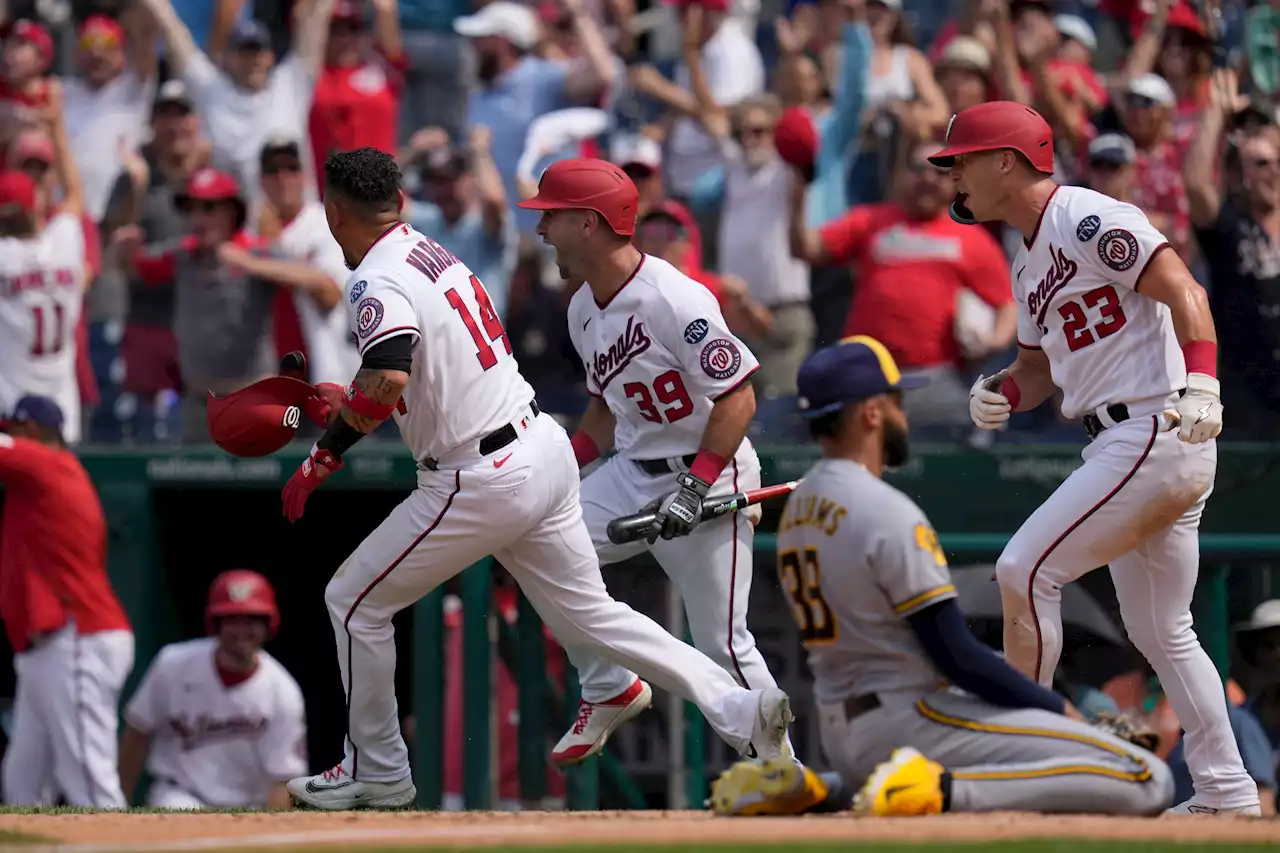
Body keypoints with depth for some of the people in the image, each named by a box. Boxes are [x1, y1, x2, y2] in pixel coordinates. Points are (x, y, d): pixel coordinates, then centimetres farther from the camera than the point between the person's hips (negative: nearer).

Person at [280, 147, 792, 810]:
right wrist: (352, 399, 29)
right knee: (584, 612, 15)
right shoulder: (433, 254, 13)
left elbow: (386, 384, -33)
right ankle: (737, 709, 5)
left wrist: (325, 452, -21)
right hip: (545, 448, 9)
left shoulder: (377, 283, -15)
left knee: (354, 601, 8)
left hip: (484, 481, -9)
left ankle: (377, 772, 17)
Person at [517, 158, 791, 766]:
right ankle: (609, 690, 11)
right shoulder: (584, 310, 7)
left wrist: (695, 488, -26)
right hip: (633, 471, 8)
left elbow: (737, 399, -21)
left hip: (711, 475, -8)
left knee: (721, 643, -9)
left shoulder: (676, 300, -21)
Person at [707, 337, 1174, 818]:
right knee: (1148, 782, -13)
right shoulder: (887, 513, -14)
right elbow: (956, 656, -16)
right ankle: (941, 789, -19)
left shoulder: (797, 508, 12)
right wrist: (1057, 709, -5)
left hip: (840, 734, 9)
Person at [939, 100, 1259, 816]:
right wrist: (1002, 393, 1)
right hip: (1129, 447, 10)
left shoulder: (1086, 220, -11)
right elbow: (1040, 367, 24)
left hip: (1156, 431, -10)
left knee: (1026, 570, -13)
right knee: (1160, 631, 14)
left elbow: (1182, 291, -19)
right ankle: (1227, 794, 17)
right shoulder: (1031, 265, 20)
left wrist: (1201, 381, -33)